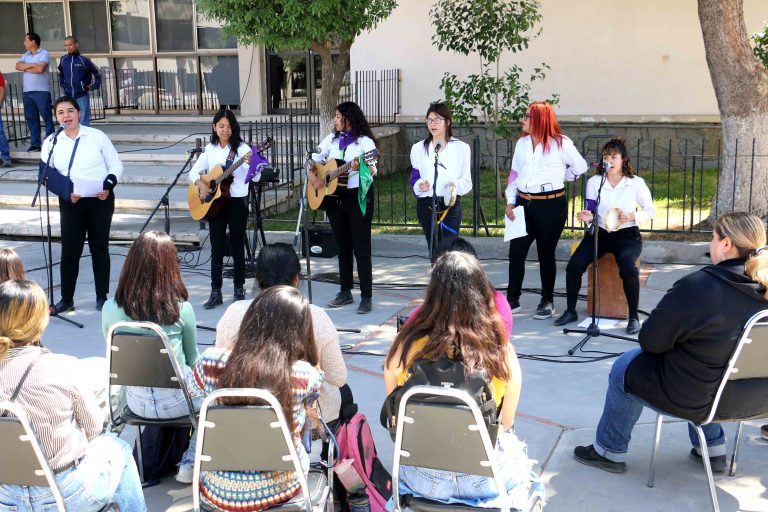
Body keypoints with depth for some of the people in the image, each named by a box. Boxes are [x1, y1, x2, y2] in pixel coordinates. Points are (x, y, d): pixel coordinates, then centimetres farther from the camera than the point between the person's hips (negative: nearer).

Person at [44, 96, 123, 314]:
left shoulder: (97, 136, -1)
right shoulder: (51, 142, 4)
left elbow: (116, 165, 2)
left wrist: (108, 186, -15)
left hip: (100, 202, -1)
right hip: (70, 204, 1)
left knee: (99, 248, 7)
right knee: (69, 251, -1)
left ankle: (102, 297, 18)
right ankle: (66, 299, 10)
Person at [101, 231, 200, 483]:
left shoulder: (110, 309, -12)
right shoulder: (181, 309, -18)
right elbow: (192, 360, -2)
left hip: (137, 402, 4)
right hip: (175, 401, -4)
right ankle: (190, 463, 20)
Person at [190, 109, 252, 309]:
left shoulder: (241, 148, -5)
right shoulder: (210, 149, 7)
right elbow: (194, 171, 13)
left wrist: (252, 164, -39)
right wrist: (201, 185, -7)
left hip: (237, 201, -3)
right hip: (215, 202, 3)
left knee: (237, 247, 4)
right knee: (217, 248, 4)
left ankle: (239, 289, 16)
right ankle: (216, 292, 8)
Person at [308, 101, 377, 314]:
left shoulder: (364, 141, -7)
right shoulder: (331, 139, 10)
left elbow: (372, 171, -14)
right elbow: (313, 159, 14)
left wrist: (361, 167, -34)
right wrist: (313, 178, -4)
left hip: (359, 196, -6)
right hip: (333, 197, 6)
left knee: (361, 248, -5)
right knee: (343, 248, 13)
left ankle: (367, 297, -1)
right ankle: (345, 292, 22)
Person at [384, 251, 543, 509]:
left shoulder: (406, 346, -20)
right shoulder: (501, 352, -22)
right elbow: (506, 423, -7)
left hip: (421, 478, 2)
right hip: (484, 479, -1)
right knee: (517, 452, 35)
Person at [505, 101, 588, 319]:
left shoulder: (560, 143, -6)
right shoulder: (522, 143, 9)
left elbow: (580, 166, 3)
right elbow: (514, 173, 12)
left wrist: (557, 178, 9)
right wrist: (510, 201, 6)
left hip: (552, 205, -4)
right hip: (523, 204, 4)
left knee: (546, 254, 5)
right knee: (515, 252, 1)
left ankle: (548, 302, 18)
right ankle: (512, 300, 13)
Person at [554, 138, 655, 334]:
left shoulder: (636, 183, -3)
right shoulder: (594, 182, 1)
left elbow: (650, 211, 5)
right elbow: (591, 212, 6)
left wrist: (632, 217, -14)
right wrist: (588, 216, -18)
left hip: (627, 235, -2)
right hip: (600, 233, 2)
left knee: (628, 268, -32)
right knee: (574, 265, -22)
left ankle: (634, 317, -15)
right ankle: (570, 311, -4)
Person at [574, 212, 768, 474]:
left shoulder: (697, 286, -28)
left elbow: (650, 341, -19)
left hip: (693, 399, -6)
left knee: (624, 368, 16)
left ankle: (609, 451, 30)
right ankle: (713, 449, 37)